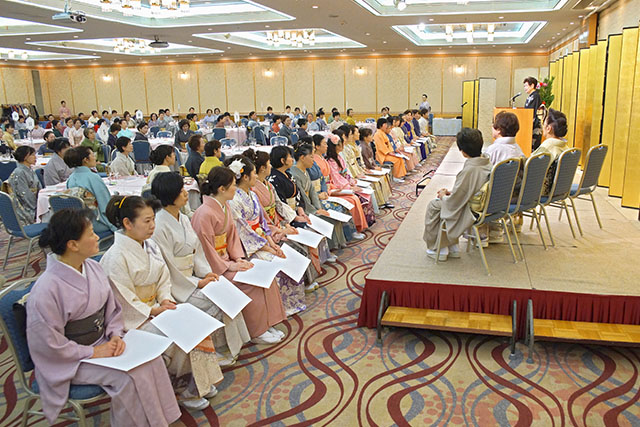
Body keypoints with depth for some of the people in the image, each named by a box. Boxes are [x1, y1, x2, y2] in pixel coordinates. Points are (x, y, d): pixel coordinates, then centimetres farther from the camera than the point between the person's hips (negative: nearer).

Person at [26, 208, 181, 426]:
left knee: (151, 360, -12)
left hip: (102, 342, 7)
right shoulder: (46, 290, -24)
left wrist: (116, 334, -6)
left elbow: (112, 308, 10)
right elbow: (49, 343, -20)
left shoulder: (94, 268, -2)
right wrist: (93, 352, -18)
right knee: (128, 377, -24)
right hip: (71, 360, -6)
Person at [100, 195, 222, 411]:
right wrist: (154, 311, -22)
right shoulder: (116, 258, -19)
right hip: (134, 320, -7)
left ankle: (200, 381, -1)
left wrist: (166, 300, -8)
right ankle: (190, 387, -2)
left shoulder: (150, 246, 5)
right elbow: (125, 303, -17)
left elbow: (164, 280, 10)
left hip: (156, 308, 7)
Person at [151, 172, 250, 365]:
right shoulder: (160, 226, -19)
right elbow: (168, 267, -18)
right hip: (176, 284, -8)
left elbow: (197, 249, 14)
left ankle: (231, 342, 0)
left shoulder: (184, 219, 9)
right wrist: (198, 283, -14)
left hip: (191, 276, 8)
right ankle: (216, 350, 2)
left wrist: (206, 272, -1)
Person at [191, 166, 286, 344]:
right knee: (253, 282, -19)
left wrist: (238, 257, -2)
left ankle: (266, 323, 3)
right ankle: (256, 333, -4)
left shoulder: (225, 207, 8)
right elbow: (206, 248, -20)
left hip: (226, 259, 9)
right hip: (212, 268, -9)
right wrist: (229, 266, -18)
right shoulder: (204, 213, -22)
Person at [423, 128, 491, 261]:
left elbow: (454, 202, -22)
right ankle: (451, 246, 27)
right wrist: (451, 192, 11)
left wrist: (443, 196, -1)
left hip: (472, 214, -8)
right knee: (441, 201, 23)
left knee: (433, 206, 8)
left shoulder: (468, 171, -30)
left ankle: (437, 249, 21)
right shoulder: (487, 164, -3)